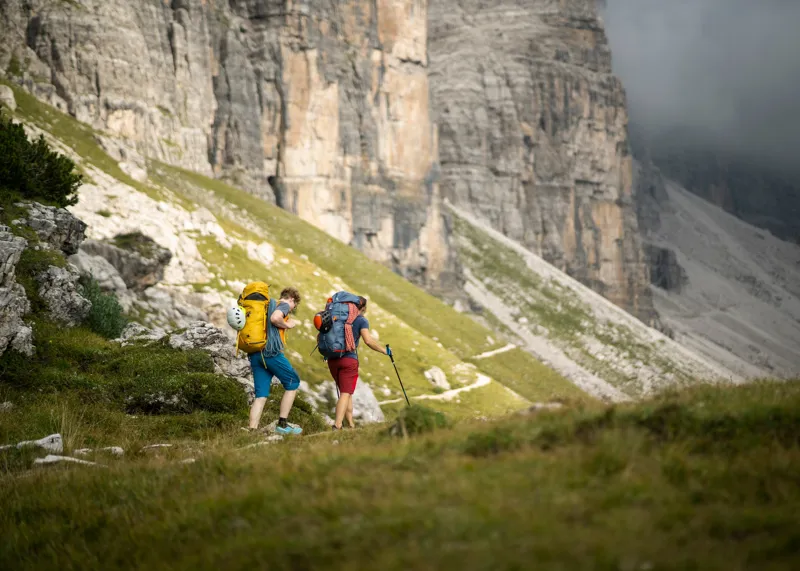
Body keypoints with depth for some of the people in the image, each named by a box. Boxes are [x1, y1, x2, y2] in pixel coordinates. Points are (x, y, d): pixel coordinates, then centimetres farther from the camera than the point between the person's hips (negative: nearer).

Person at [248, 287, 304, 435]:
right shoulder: (284, 305, 2)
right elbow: (275, 318, -19)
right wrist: (288, 324, -2)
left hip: (255, 354, 7)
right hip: (271, 352, -7)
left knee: (261, 395, 6)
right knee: (293, 383, 9)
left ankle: (252, 431, -6)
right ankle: (282, 424, 6)